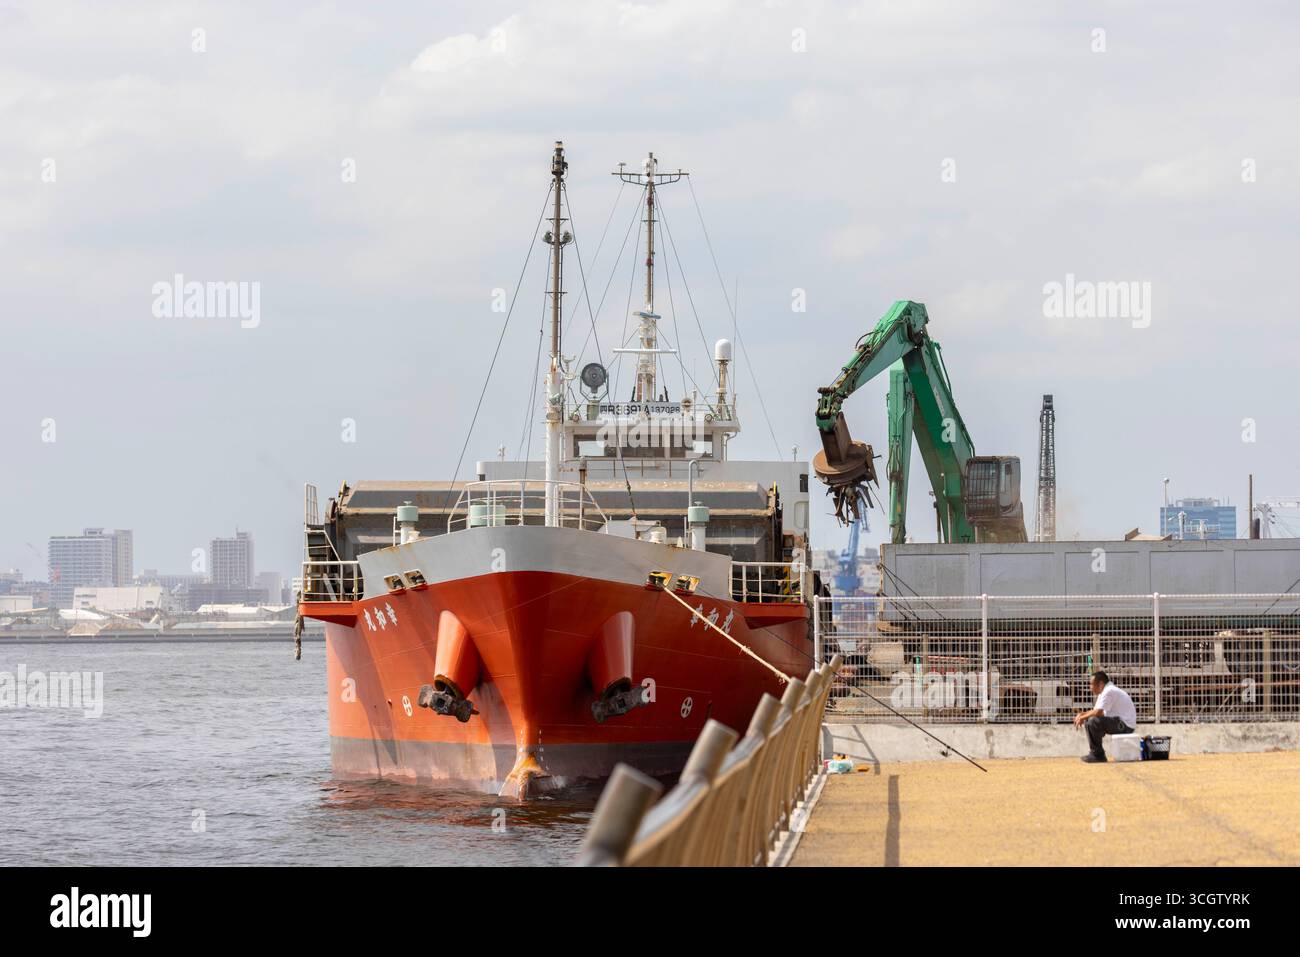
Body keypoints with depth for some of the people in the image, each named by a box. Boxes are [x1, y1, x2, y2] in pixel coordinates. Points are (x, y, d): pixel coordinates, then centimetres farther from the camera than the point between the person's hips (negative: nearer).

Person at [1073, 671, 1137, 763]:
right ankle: (1094, 752, 10)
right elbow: (1096, 711, 19)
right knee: (1088, 719, 12)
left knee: (1092, 722, -26)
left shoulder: (1109, 691, -17)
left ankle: (1097, 755, -16)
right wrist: (1082, 714, 2)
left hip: (1126, 725, -11)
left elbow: (1098, 712, -25)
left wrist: (1082, 717, -11)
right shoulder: (1105, 691, 15)